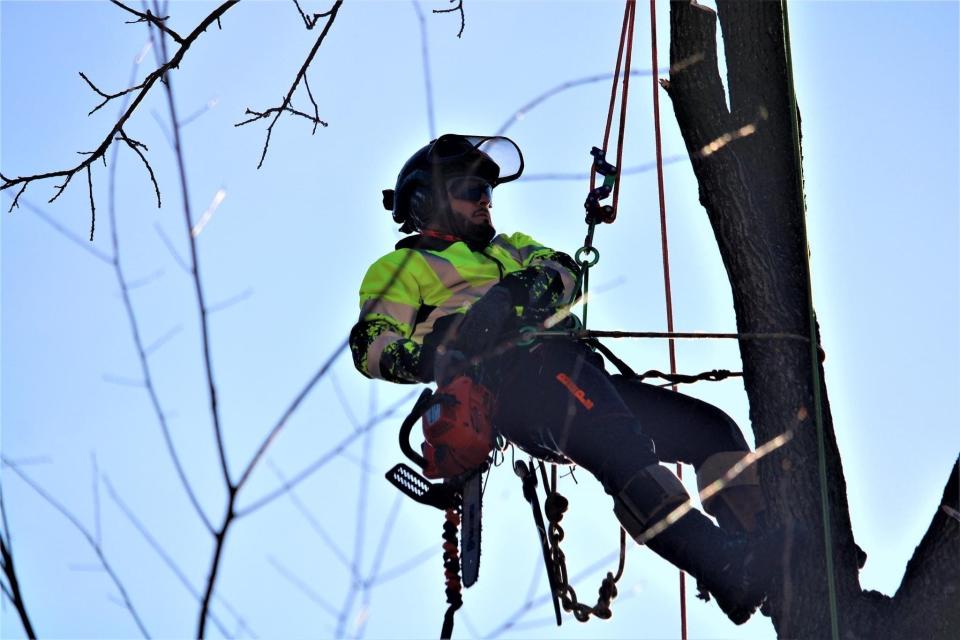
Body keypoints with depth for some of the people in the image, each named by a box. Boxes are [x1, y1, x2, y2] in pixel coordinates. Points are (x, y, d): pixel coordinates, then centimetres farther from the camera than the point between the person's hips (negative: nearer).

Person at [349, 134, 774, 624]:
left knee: (711, 427, -6)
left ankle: (765, 547, -18)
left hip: (582, 378, 8)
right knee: (622, 448, -33)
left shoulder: (508, 250, 41)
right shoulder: (399, 267, 22)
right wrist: (439, 351, -18)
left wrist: (523, 289, -7)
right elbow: (373, 347, 4)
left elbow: (560, 268, 18)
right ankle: (727, 570, -46)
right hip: (509, 375, -7)